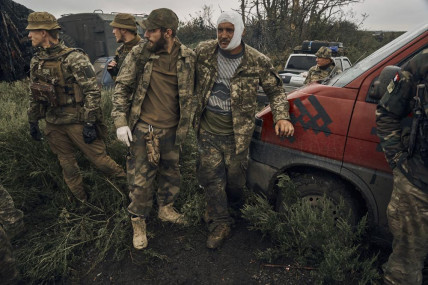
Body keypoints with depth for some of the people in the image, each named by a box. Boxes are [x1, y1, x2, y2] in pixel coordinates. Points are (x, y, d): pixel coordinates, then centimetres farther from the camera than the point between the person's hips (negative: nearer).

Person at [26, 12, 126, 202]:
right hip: (53, 124, 7)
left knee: (99, 159, -2)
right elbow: (34, 95, 17)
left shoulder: (74, 58, -14)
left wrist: (90, 124, -19)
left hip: (77, 122, -6)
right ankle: (81, 201, 30)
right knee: (67, 165, 14)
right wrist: (33, 121, 18)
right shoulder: (36, 61, 8)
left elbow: (92, 92, -17)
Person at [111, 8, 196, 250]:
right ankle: (139, 222, 25)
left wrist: (186, 124, 7)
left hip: (172, 129, 3)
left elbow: (191, 91, 6)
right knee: (141, 178, 4)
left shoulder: (187, 57, -5)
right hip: (144, 128, -2)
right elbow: (122, 87, -2)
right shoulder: (139, 53, -8)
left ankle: (166, 208, 42)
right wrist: (121, 122, -8)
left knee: (171, 173, 17)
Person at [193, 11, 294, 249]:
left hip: (237, 133, -1)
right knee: (211, 177, 4)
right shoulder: (203, 51, -3)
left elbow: (276, 90, 2)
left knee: (234, 179, 10)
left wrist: (282, 117, -14)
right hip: (208, 131, 2)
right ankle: (220, 224, 23)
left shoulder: (258, 62, -9)